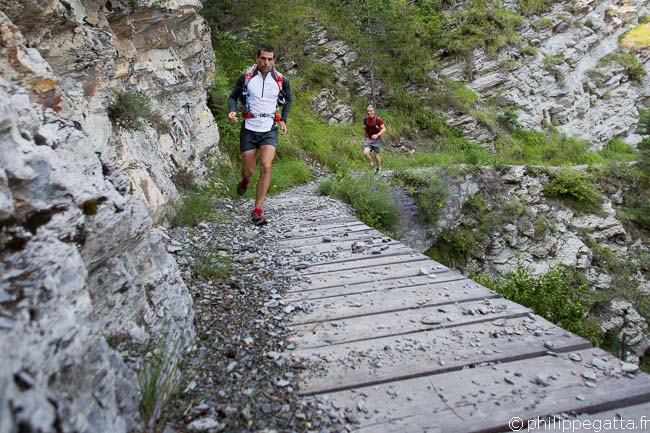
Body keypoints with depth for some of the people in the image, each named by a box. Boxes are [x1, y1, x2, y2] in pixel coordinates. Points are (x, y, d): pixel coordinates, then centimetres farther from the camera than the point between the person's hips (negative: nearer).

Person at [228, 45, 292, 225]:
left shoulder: (281, 80, -1)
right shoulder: (246, 77, -3)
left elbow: (288, 100, 18)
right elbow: (233, 96, 8)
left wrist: (283, 119, 7)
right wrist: (232, 111, -13)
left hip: (269, 130, 0)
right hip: (249, 129, 0)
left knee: (266, 167, -18)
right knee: (248, 170, 4)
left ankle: (257, 210, -11)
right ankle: (245, 180, 46)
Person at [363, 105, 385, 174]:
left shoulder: (378, 119, -16)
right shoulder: (365, 119, -2)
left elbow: (384, 129, -14)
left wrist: (377, 135, -28)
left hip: (377, 140, -3)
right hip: (368, 139, 3)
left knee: (376, 155, 6)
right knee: (365, 153, -18)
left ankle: (379, 168, 32)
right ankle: (371, 164, 10)